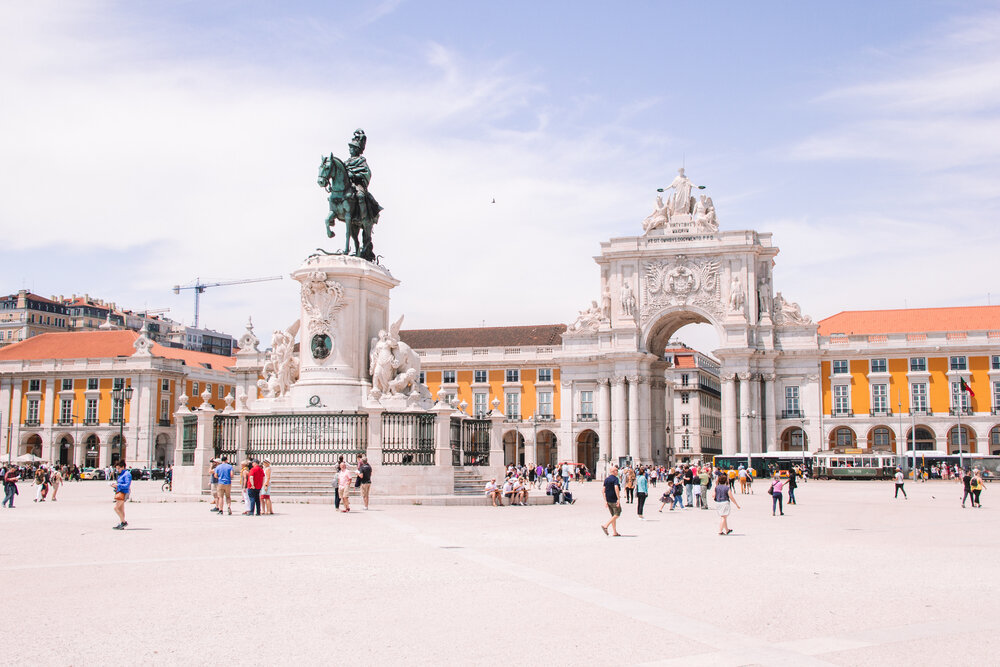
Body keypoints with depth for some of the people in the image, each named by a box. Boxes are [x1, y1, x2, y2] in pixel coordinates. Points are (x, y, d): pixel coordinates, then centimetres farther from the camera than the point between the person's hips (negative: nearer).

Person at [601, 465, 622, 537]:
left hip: (608, 500, 8)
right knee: (617, 514, 0)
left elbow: (604, 490, 11)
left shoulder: (606, 479, 12)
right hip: (614, 500, -8)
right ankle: (605, 525, -12)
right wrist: (618, 499, -24)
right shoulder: (615, 479, -11)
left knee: (613, 515, 13)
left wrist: (605, 501, 13)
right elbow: (616, 488, -24)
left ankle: (615, 532, 14)